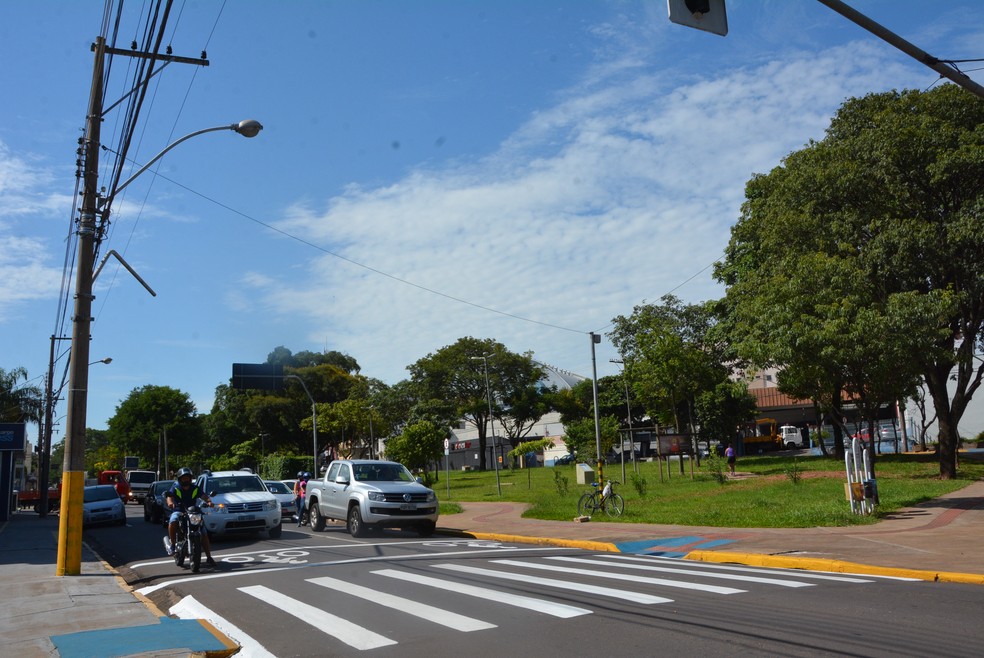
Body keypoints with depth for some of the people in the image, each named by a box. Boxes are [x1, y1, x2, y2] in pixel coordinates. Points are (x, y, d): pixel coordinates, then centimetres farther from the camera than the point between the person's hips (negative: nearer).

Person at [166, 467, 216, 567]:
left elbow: (203, 495, -9)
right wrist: (170, 502, -39)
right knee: (173, 522, -38)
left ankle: (208, 558, -2)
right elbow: (169, 496, -15)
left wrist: (209, 501, -31)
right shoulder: (175, 487, 2)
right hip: (178, 511, -2)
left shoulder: (195, 488, 5)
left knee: (204, 534, -9)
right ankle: (172, 544, -18)